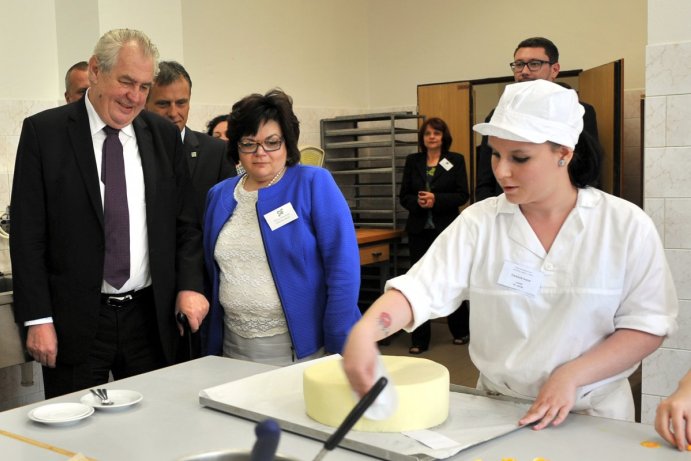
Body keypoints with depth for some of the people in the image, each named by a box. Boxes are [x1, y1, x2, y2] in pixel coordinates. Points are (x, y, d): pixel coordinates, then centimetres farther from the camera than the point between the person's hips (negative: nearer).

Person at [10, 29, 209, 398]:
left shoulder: (164, 135, 5)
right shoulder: (43, 132, -4)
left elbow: (185, 222, 9)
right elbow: (27, 233, -4)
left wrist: (190, 285, -6)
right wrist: (37, 319, -8)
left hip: (151, 318, 3)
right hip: (74, 323, -2)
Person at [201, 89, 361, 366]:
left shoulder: (315, 184, -7)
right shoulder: (219, 196, 7)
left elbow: (343, 266, -12)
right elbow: (212, 274, 12)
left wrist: (339, 348, -15)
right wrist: (210, 348, 10)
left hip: (302, 347, -4)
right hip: (234, 349, 4)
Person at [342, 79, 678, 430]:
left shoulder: (626, 224, -4)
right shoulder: (479, 222, -2)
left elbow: (648, 324, -3)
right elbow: (420, 288, -12)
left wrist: (571, 376, -15)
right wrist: (364, 330, -31)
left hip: (594, 415, 0)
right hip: (495, 409, 1)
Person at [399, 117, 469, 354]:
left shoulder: (456, 160, 1)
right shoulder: (412, 161, 8)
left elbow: (463, 195, -5)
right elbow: (404, 196, 6)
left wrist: (436, 199, -18)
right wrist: (418, 201, -15)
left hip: (446, 228, -2)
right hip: (419, 230, 2)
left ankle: (460, 330, 28)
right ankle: (419, 339, 8)